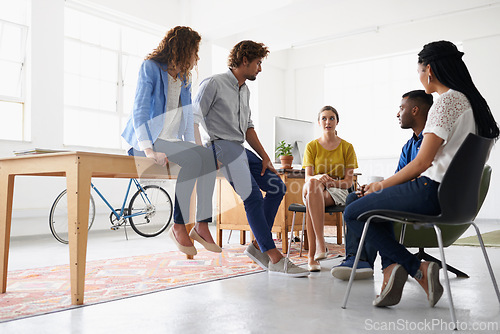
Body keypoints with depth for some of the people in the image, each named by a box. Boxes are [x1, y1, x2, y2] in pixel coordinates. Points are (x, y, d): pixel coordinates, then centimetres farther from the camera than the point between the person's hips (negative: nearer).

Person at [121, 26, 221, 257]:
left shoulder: (185, 79, 17)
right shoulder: (151, 67, -4)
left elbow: (188, 116, 20)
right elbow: (139, 110, -13)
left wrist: (191, 144, 2)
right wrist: (149, 150, -25)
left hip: (171, 141, 6)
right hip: (148, 140, -6)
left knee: (207, 155, -24)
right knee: (192, 160, -32)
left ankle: (202, 225, -22)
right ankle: (178, 227, -23)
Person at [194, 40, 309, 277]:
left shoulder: (244, 91, 21)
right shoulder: (213, 84, -4)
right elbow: (194, 121, -8)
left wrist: (264, 157, 12)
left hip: (239, 149, 9)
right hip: (219, 145, -9)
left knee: (277, 186, -1)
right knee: (253, 196, -21)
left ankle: (258, 245, 4)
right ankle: (275, 259, -19)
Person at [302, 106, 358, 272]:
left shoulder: (347, 147, 6)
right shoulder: (312, 146, 8)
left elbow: (349, 181, 2)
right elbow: (308, 178, -2)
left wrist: (333, 182, -20)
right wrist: (319, 178, -26)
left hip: (337, 191, -1)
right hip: (314, 190, 1)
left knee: (310, 199, -36)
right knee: (312, 184, -39)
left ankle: (312, 254, -40)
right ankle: (320, 244, -45)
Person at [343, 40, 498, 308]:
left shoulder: (447, 101, -14)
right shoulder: (471, 101, 15)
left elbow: (422, 162, -19)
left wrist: (382, 184, -3)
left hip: (434, 192, -10)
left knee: (352, 213, -1)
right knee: (382, 200, 28)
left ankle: (418, 269, -4)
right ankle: (391, 269, 12)